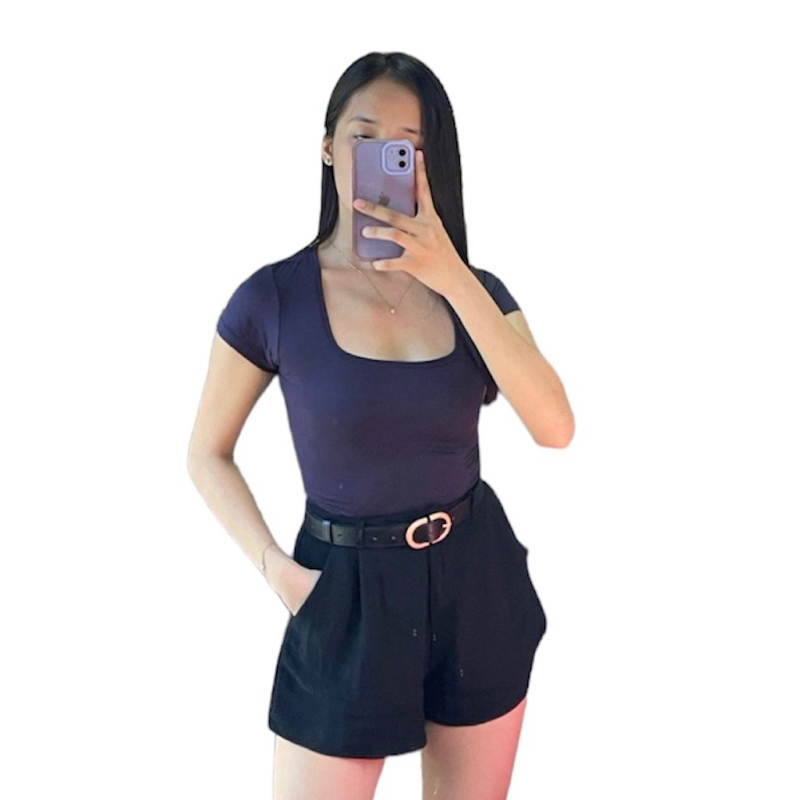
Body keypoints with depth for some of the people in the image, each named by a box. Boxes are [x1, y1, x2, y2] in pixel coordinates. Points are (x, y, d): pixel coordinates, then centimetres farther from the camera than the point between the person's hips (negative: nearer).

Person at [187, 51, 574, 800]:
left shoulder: (476, 289, -1)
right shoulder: (273, 297, -9)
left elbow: (554, 427, -17)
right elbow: (207, 454, 1)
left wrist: (453, 279, -24)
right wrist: (275, 567, -12)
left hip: (477, 579, 3)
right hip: (348, 592, -3)